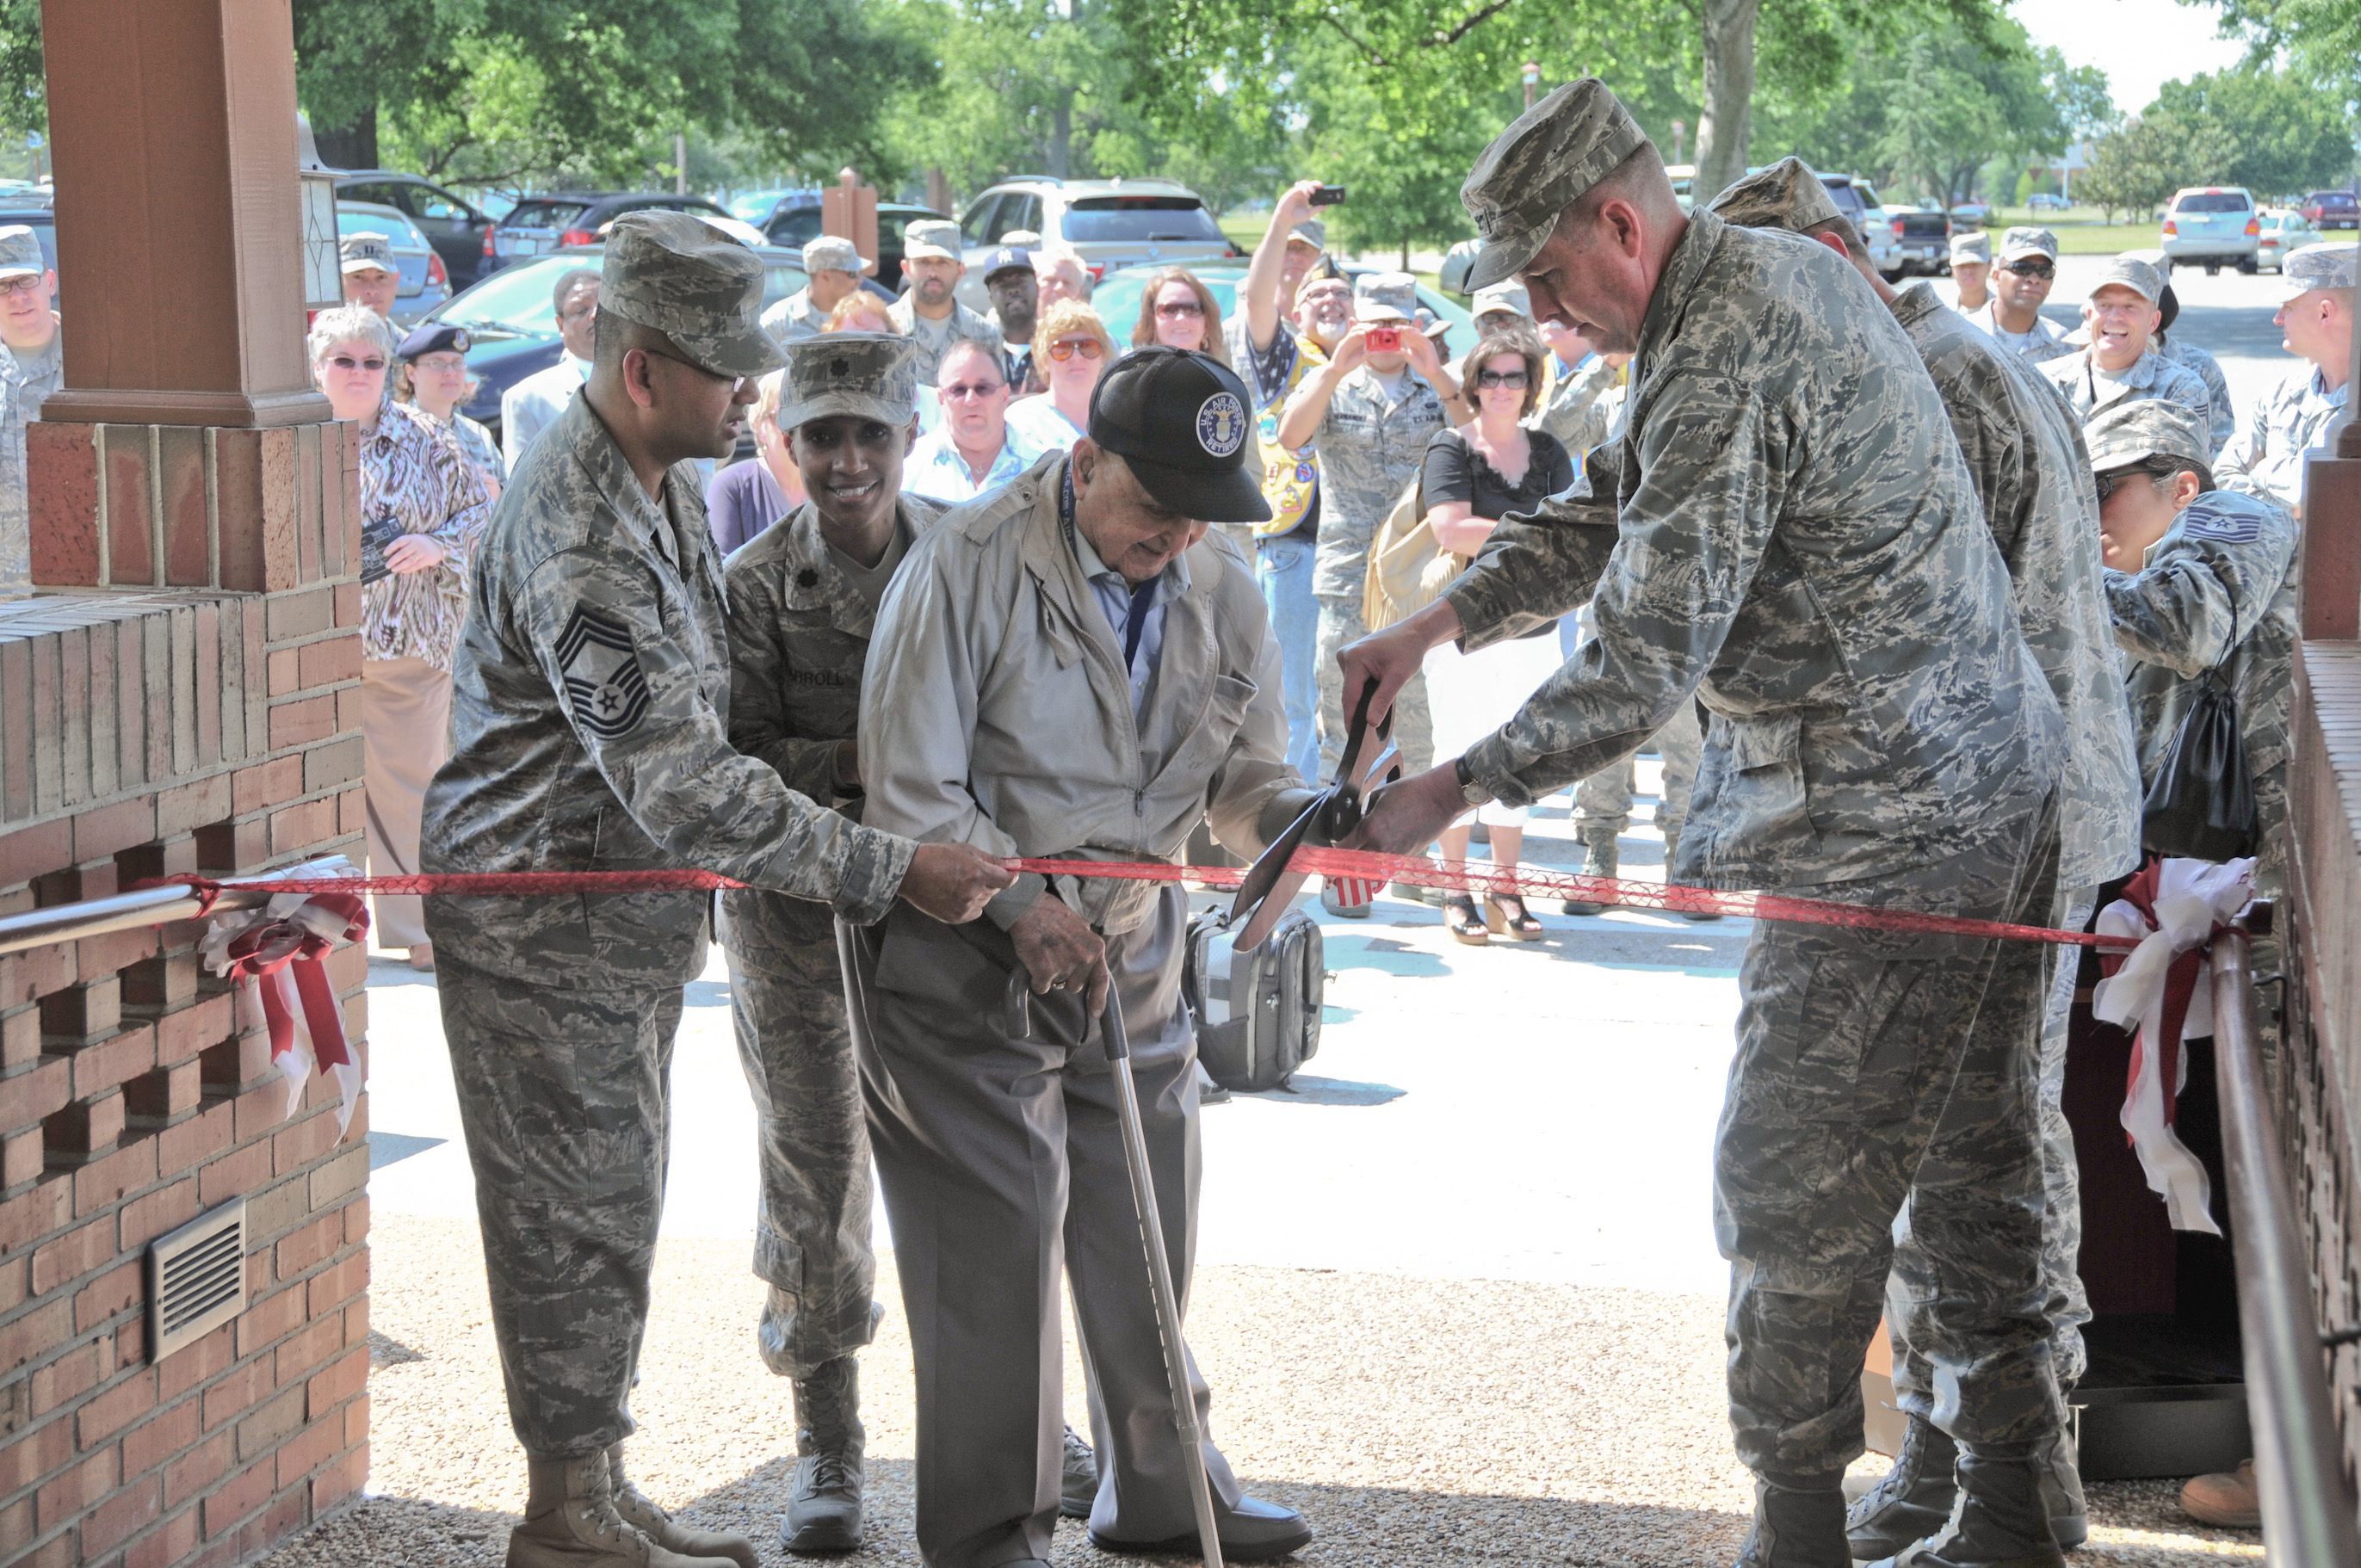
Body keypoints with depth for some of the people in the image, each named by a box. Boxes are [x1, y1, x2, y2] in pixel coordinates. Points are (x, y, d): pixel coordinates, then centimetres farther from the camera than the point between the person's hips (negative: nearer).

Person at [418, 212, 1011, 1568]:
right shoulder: (578, 541, -27)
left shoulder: (658, 477, 6)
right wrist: (893, 872, -29)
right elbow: (683, 790, -30)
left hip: (630, 913, 10)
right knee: (578, 1213, 0)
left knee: (617, 1205, 16)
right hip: (544, 928, -10)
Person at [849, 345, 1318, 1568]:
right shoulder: (966, 567, -15)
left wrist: (1307, 823, -17)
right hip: (968, 953, -6)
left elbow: (1243, 781, 6)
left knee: (1147, 1228, 13)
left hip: (1131, 949, 6)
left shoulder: (1221, 593, 1)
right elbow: (911, 792, -15)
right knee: (996, 1236, -4)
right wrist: (1023, 907, -23)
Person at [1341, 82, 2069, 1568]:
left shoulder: (1725, 362, -21)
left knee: (1794, 1185, -1)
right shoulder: (1782, 274, 12)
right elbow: (1614, 512, 20)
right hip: (2003, 792, 10)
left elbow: (1646, 663, -21)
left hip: (1883, 832, -10)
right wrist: (1438, 622, 11)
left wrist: (1452, 792, -12)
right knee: (1971, 1162, 16)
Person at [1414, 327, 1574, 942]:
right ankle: (1455, 889, 5)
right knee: (1461, 752, -3)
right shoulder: (1451, 448, -2)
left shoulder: (1549, 453, 12)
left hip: (1530, 624, 4)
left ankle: (1506, 891, 12)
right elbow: (1451, 531, -14)